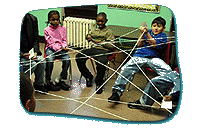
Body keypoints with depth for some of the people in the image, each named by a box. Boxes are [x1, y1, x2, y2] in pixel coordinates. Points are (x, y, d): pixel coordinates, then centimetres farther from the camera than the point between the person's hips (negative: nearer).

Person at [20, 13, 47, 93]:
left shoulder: (32, 20, -2)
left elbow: (35, 39, 6)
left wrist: (35, 52, -8)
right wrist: (22, 54, -22)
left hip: (29, 51, 4)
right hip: (20, 53, -4)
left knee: (42, 61, -17)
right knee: (32, 63, -24)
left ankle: (39, 84, 4)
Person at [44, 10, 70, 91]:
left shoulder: (63, 29, 14)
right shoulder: (46, 30, 5)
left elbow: (64, 40, 11)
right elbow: (50, 42, -3)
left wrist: (64, 47, -11)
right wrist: (58, 48, -18)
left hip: (61, 49, 3)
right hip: (51, 49, -2)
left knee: (67, 59, -27)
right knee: (50, 60, -33)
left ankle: (62, 80, -14)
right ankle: (48, 82, -19)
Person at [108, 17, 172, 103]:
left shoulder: (163, 36, 13)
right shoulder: (148, 32, 20)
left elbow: (154, 44, -4)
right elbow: (139, 45, 11)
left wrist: (147, 33, -11)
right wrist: (142, 33, 0)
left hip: (153, 58, 0)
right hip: (139, 56, 1)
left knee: (168, 71, -26)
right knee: (126, 69, -23)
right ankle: (117, 92, -17)